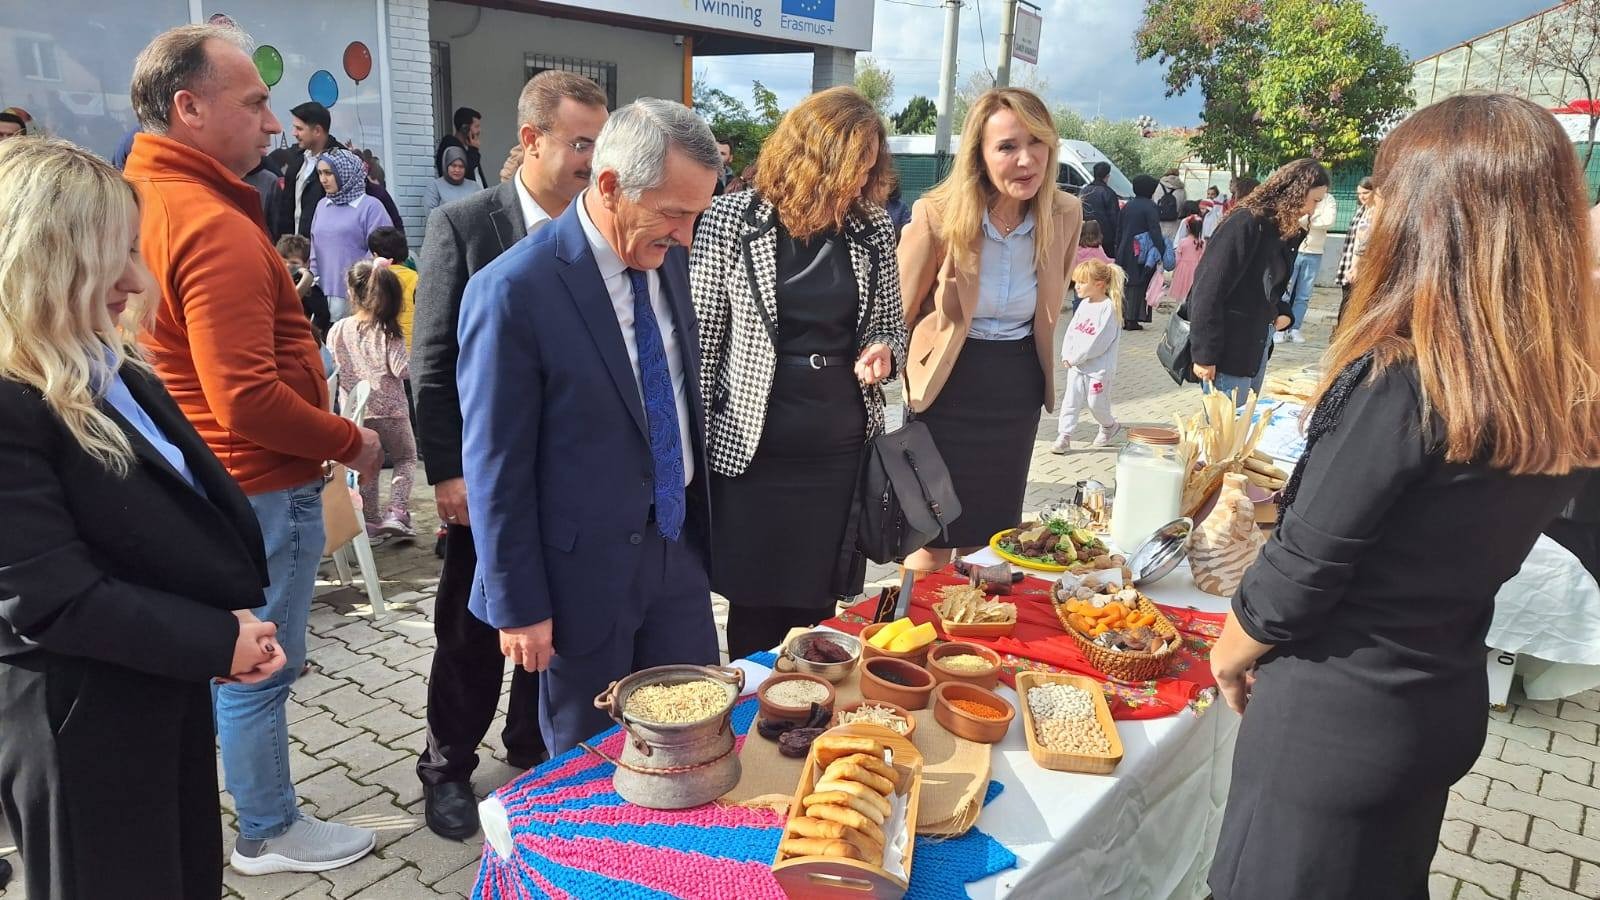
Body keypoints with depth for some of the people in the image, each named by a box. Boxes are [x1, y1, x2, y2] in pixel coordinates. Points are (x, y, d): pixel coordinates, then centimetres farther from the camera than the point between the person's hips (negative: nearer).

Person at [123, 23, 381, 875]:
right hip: (260, 487, -10)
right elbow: (248, 398, -27)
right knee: (257, 671, 7)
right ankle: (270, 834, 26)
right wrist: (350, 443, -14)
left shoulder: (140, 196, 6)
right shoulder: (213, 226, -24)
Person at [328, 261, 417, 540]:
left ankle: (370, 520, 18)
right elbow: (401, 369, -16)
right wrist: (413, 357, 0)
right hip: (390, 409, -2)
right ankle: (396, 512, 2)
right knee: (405, 457, 17)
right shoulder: (389, 332, -14)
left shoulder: (338, 330, -4)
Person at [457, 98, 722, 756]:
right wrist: (519, 606, -10)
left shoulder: (666, 257, 1)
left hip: (678, 543, 6)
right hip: (585, 566, -6)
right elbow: (496, 465, -15)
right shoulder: (513, 290, -21)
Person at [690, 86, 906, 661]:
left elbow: (893, 326, 15)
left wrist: (883, 352, -9)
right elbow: (702, 341, -2)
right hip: (752, 451, -3)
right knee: (755, 618, 9)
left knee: (818, 613, 13)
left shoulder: (872, 228, 3)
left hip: (843, 451, 3)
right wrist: (692, 449, -1)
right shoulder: (730, 222, -6)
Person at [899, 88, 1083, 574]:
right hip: (946, 388, -3)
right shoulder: (937, 214, -18)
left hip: (1017, 392, 4)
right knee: (931, 538, 6)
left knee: (989, 538, 15)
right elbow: (897, 312, -5)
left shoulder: (1066, 215, -7)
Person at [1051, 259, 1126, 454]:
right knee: (1071, 400, 4)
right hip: (1075, 365, 7)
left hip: (1099, 367, -7)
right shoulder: (1084, 305, 7)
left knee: (1096, 403, 5)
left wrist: (1075, 357, -16)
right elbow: (1071, 331, 8)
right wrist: (1066, 356, -5)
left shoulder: (1108, 308, -17)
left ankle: (1110, 426, 32)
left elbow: (1098, 342, -21)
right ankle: (1064, 436, 7)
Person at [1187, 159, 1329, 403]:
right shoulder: (1245, 223, -15)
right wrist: (1204, 355, -21)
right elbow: (1208, 291, -20)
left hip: (1258, 345, 9)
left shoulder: (1278, 229, 13)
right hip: (1229, 352, -9)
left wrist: (1283, 313, 0)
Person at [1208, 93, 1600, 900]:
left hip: (1334, 710, -7)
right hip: (1449, 703, 7)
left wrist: (1230, 656, -2)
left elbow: (1302, 568, -19)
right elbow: (1465, 546, 6)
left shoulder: (1400, 378, -25)